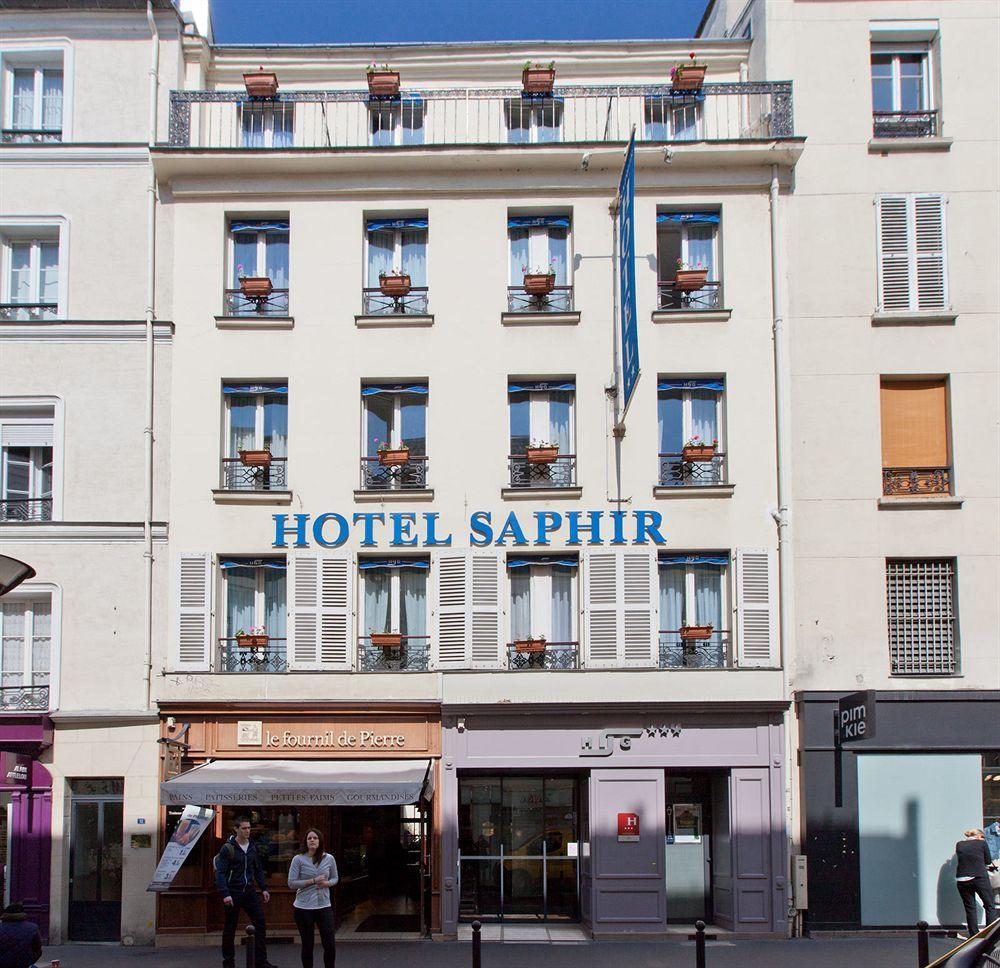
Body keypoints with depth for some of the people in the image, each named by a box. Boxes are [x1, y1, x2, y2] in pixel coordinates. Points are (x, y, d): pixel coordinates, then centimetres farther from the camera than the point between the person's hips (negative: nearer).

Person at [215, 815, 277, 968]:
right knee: (230, 928, 5)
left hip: (250, 892, 5)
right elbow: (220, 873, -13)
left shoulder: (253, 847, 9)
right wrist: (225, 894, -21)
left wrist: (264, 888, 8)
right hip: (233, 892, -5)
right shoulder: (228, 848, -9)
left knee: (260, 924, -1)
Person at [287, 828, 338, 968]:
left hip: (324, 907, 2)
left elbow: (335, 878, 17)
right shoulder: (298, 859, -5)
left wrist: (327, 883, -7)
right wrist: (313, 881, -17)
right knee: (307, 945, 7)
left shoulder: (329, 859, 3)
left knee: (329, 945, -2)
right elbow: (291, 883, -9)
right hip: (303, 908, -2)